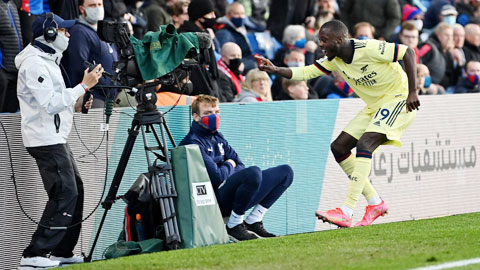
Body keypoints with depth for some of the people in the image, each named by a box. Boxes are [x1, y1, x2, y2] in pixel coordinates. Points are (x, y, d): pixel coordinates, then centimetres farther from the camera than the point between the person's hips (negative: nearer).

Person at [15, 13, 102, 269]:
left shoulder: (48, 61, 18)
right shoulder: (34, 64, -15)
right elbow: (51, 104, -22)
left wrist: (78, 103, 7)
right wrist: (83, 86, -19)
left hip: (55, 138, 11)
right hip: (45, 140, -11)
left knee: (75, 190, 12)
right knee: (64, 193, -14)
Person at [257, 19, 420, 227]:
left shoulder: (369, 49, -23)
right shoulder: (334, 60, 0)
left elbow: (408, 52, -21)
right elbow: (305, 73, -1)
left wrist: (412, 92, -25)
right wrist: (275, 70, -18)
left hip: (398, 99, -9)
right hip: (374, 106, 9)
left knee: (365, 143, -27)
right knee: (339, 147, 1)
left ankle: (347, 211, -32)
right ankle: (375, 203, 8)